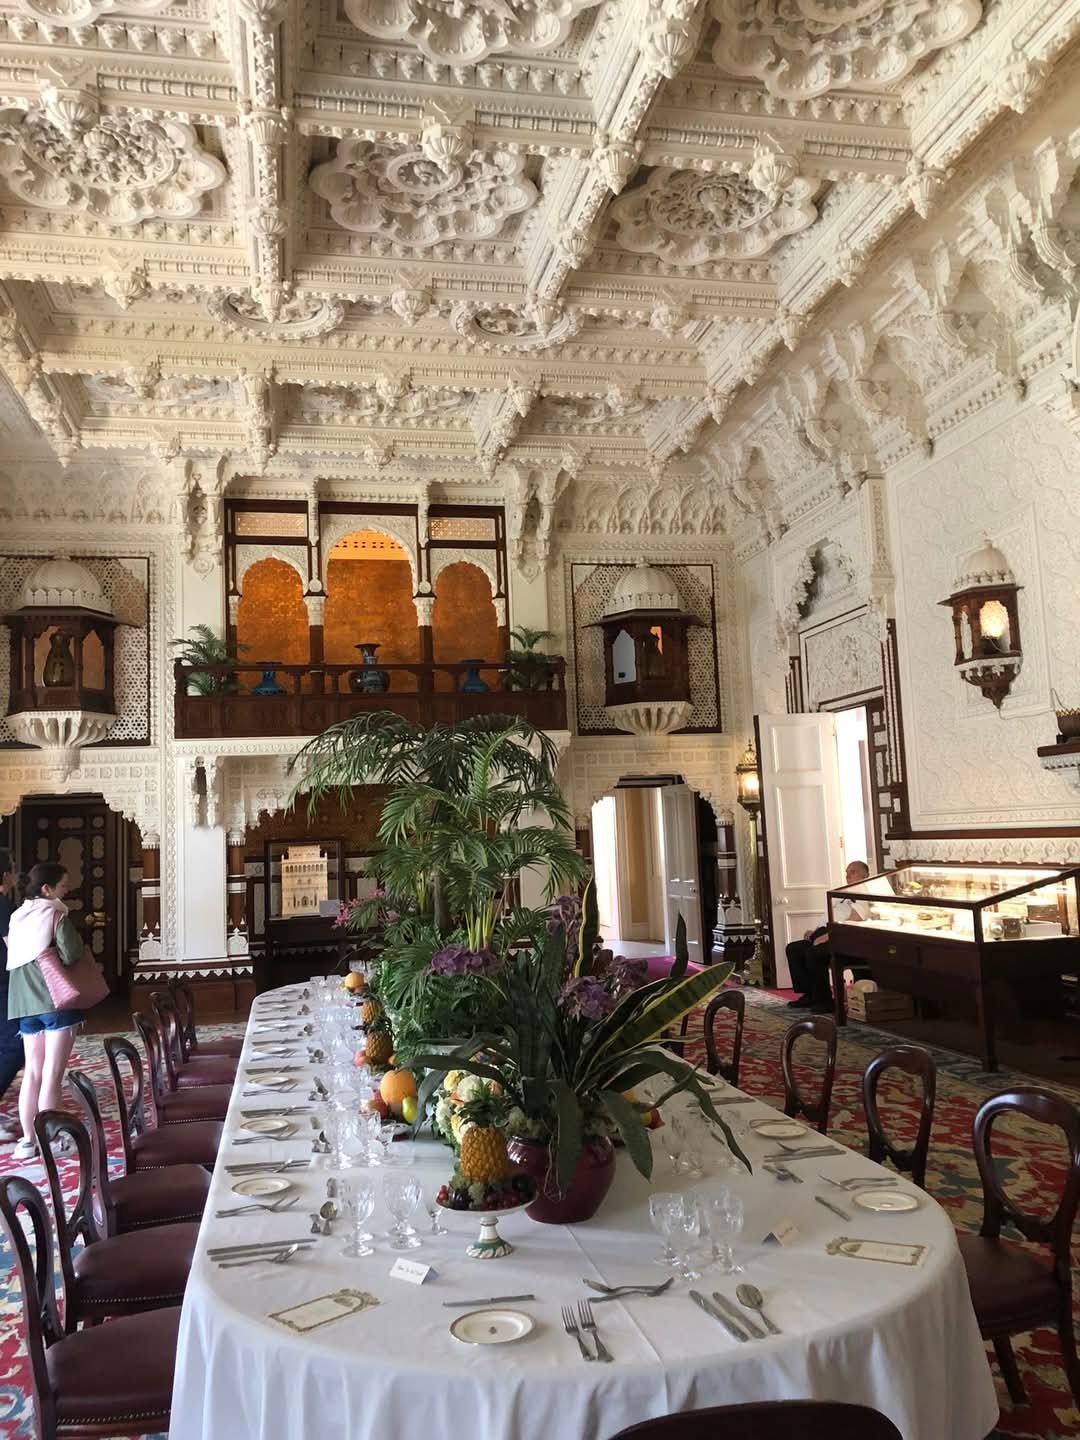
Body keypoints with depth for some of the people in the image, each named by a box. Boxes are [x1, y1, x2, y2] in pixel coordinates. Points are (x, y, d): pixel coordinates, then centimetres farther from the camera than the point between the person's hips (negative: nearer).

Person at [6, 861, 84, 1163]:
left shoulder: (17, 918, 13)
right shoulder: (57, 915, -9)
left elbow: (12, 960, 16)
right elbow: (70, 955, -18)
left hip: (25, 1003, 7)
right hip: (56, 1001, -7)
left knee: (32, 1073, 13)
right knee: (52, 1075, -2)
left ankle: (28, 1140, 16)